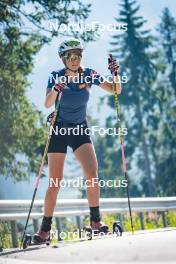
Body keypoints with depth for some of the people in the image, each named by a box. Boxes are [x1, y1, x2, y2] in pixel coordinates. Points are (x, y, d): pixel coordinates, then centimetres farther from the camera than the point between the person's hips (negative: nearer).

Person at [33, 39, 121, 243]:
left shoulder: (89, 74, -5)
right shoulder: (56, 76, -13)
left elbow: (115, 91, -5)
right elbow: (47, 104, -28)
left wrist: (115, 75, -24)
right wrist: (56, 89, -47)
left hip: (80, 129, 2)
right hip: (59, 130, -2)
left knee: (92, 175, -17)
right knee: (55, 182, -5)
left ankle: (95, 220, -5)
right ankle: (45, 228, 6)